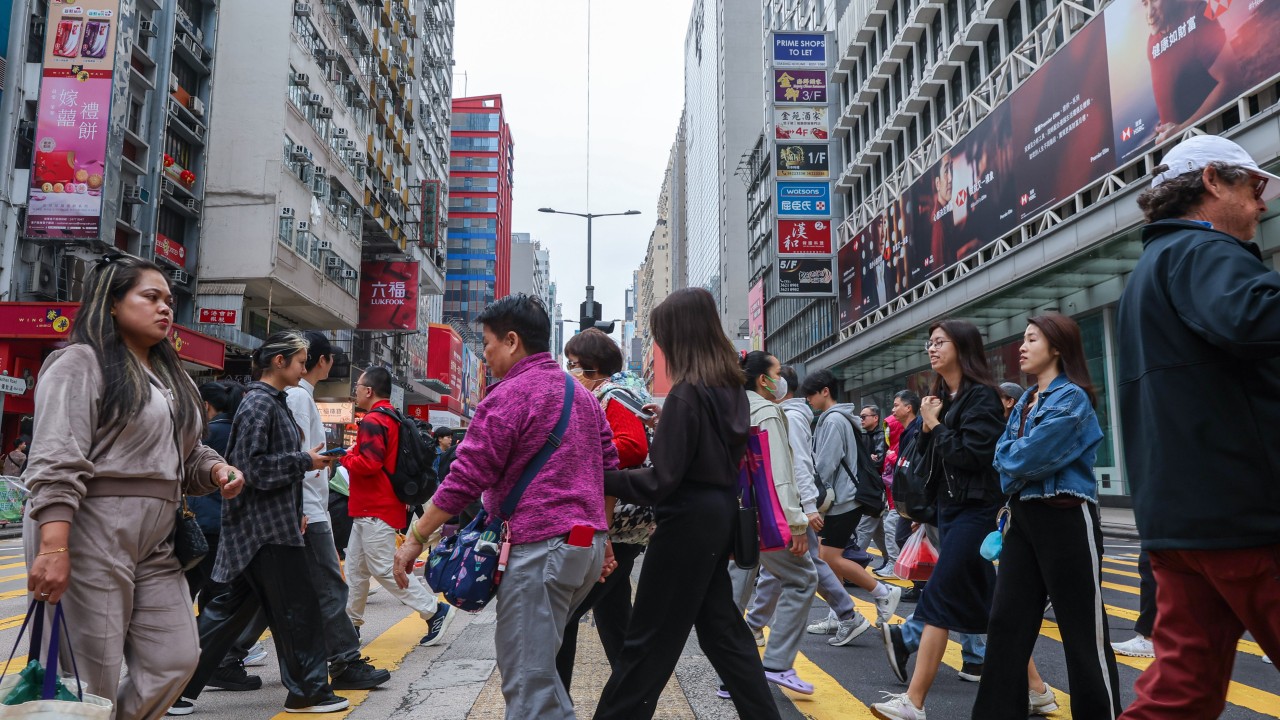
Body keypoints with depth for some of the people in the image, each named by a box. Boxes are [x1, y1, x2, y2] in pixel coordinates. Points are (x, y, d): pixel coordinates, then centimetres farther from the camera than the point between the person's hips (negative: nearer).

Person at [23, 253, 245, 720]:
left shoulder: (169, 376, 20)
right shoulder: (81, 363, -5)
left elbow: (186, 456, 27)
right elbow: (56, 462, -16)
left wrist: (215, 470, 4)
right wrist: (53, 549, -24)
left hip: (154, 547, 8)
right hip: (88, 537, -8)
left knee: (176, 661, 5)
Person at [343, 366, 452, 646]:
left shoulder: (373, 421, -17)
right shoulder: (393, 419, 15)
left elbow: (368, 464, -26)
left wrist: (345, 457, -8)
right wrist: (354, 454, 11)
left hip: (375, 511, -10)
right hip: (370, 508, 10)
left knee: (384, 569, -6)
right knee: (355, 567, 15)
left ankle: (435, 611, -2)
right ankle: (351, 623, 23)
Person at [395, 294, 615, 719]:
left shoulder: (508, 396, -9)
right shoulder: (583, 395, 16)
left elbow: (465, 481, -11)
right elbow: (608, 469, 18)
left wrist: (416, 538, -3)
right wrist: (602, 539, 23)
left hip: (539, 548, -9)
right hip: (587, 543, 9)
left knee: (527, 679, -2)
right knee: (537, 664, 21)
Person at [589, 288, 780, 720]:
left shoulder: (686, 394, -20)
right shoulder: (732, 388, 6)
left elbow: (660, 482, -22)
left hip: (689, 521, -9)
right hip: (719, 514, 9)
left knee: (649, 636, 3)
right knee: (720, 625, 19)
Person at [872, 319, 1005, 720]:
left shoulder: (981, 396, -12)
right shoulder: (942, 397, 12)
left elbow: (970, 454, -21)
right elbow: (927, 457, 13)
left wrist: (936, 425, -11)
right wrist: (926, 426, -4)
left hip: (976, 509, -8)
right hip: (949, 505, 8)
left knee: (940, 596, -10)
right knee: (980, 598, 15)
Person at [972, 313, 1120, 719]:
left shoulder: (1071, 398, -11)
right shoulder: (1025, 400, 15)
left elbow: (1029, 458, -20)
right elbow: (1004, 457, 12)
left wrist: (1012, 459, 0)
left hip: (1065, 518, -8)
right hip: (1024, 516, 8)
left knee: (1083, 627, 2)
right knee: (1007, 621, 8)